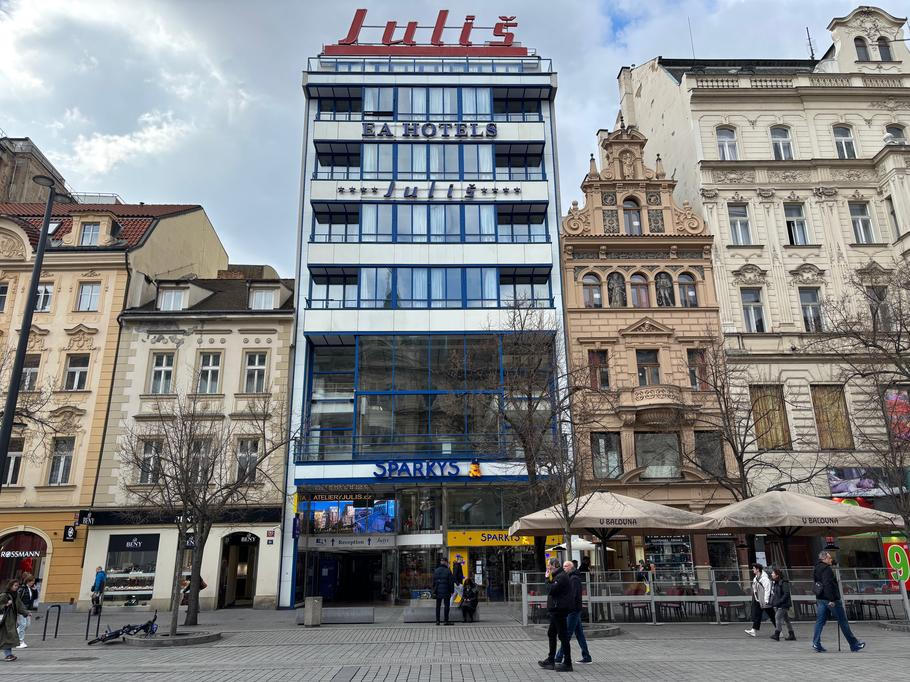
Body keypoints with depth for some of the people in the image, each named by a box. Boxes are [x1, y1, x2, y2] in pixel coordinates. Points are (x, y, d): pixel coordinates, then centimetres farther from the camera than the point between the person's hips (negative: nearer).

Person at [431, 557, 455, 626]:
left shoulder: (436, 571, 3)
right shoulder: (448, 571, -8)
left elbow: (434, 581, 6)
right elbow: (451, 582, -7)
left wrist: (434, 591, 12)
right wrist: (452, 591, 0)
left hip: (438, 591, 4)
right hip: (446, 591, -3)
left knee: (438, 606, 10)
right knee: (447, 605, 4)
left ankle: (437, 620, 10)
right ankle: (446, 621, 4)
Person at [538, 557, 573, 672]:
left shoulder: (562, 576, -17)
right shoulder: (558, 576, 16)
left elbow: (552, 590, -24)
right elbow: (552, 590, 15)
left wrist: (548, 579, -12)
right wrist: (549, 579, 5)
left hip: (559, 610, -11)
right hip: (556, 610, 11)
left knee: (563, 635, -4)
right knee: (551, 634, 16)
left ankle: (567, 664, 2)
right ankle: (550, 661, 25)